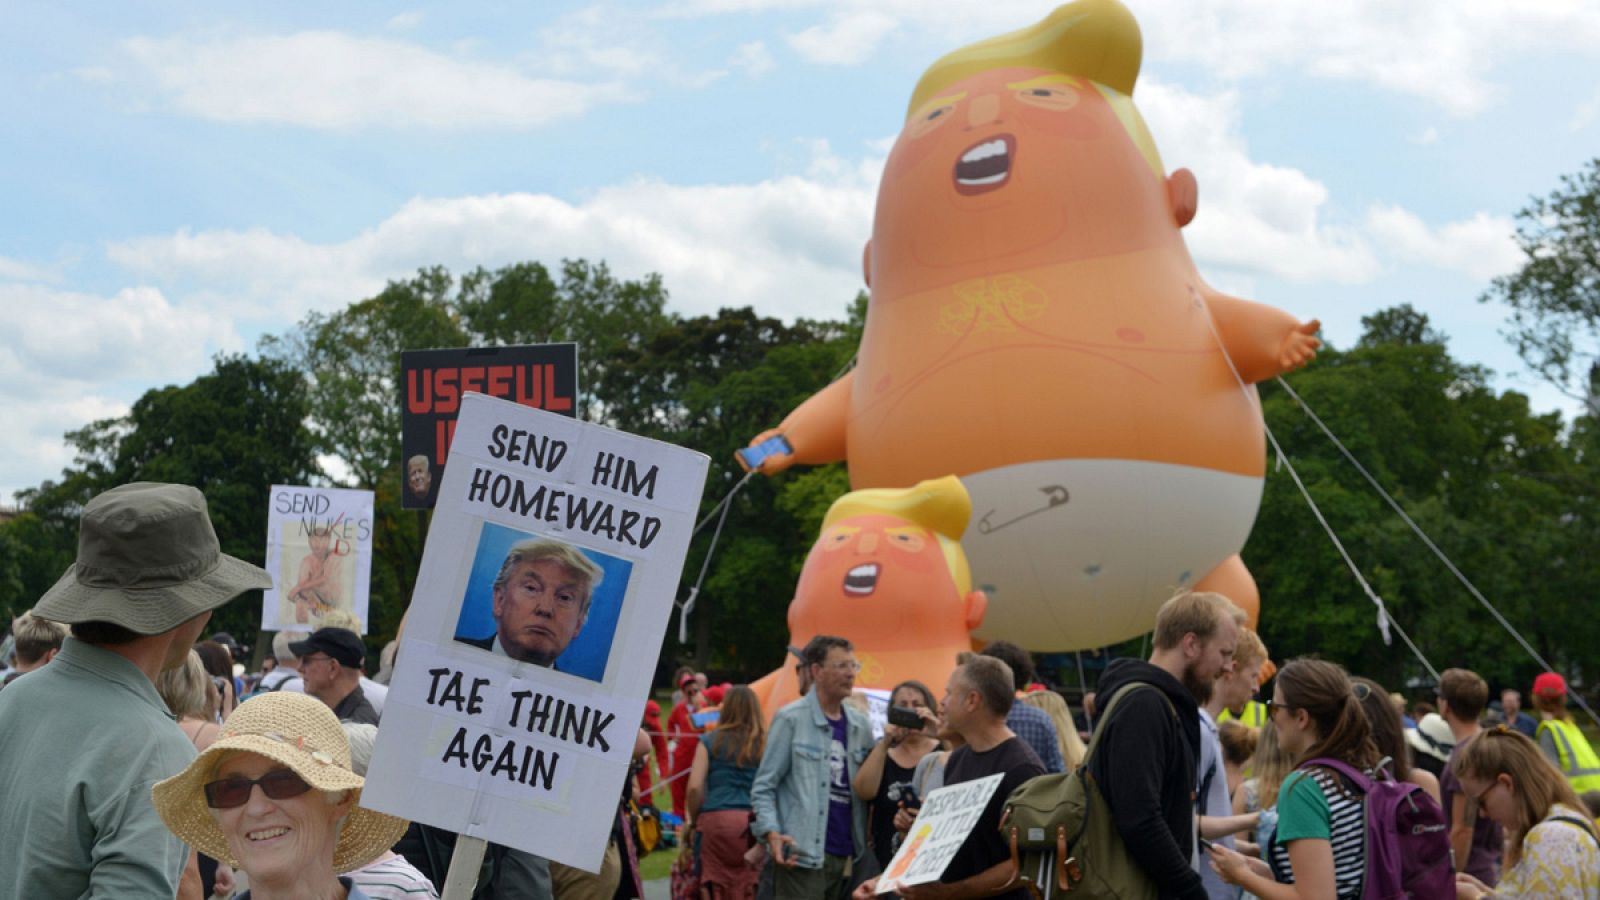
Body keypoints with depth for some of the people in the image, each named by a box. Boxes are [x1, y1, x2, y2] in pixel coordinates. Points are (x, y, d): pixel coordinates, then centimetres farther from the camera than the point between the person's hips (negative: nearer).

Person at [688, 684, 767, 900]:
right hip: (755, 824, 1)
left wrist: (695, 820, 13)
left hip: (716, 820, -1)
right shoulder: (766, 744, 8)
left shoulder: (710, 741, 7)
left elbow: (694, 787, 0)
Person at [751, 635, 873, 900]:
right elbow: (763, 787, -5)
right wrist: (771, 833, -19)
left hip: (848, 856, 6)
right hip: (803, 853, -6)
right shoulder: (791, 719, -3)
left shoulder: (860, 726, 13)